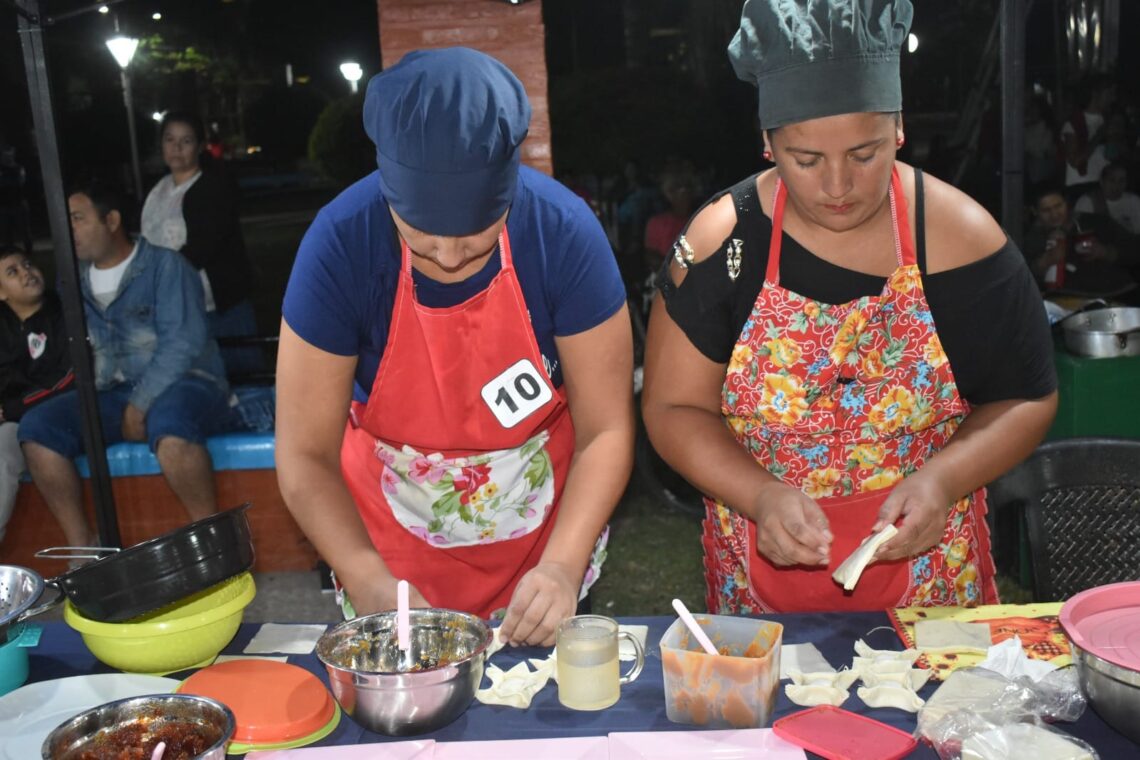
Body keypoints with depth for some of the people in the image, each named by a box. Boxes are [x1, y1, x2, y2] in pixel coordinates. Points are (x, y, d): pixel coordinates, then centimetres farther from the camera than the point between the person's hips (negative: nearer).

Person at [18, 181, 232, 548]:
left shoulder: (165, 265, -5)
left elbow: (182, 343, -14)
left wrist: (140, 405, -19)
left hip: (181, 383, -6)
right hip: (112, 395, 6)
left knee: (168, 421, -39)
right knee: (37, 426, -16)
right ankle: (82, 548, -11)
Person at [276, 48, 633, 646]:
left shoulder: (564, 233, -23)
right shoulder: (340, 245, -23)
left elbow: (606, 430, -16)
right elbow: (305, 455, -17)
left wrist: (563, 564, -27)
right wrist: (369, 584, -29)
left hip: (545, 538, 1)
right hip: (394, 550, 0)